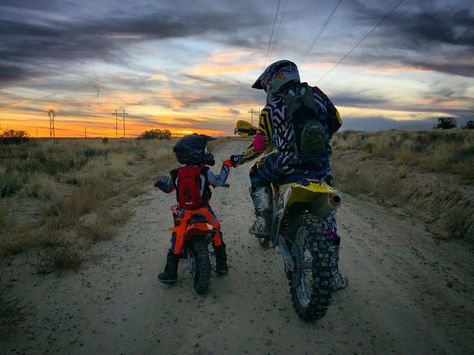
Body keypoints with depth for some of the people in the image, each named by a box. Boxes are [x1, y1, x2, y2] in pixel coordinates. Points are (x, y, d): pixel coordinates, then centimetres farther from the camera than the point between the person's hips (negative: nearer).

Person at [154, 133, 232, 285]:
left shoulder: (176, 174, -6)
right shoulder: (205, 172, -15)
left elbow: (168, 188, 9)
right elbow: (219, 182, -5)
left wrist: (158, 183, 30)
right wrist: (226, 166, 9)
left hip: (183, 213, 1)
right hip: (204, 211, -1)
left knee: (177, 239, 8)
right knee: (216, 232, 18)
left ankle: (170, 274, 10)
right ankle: (222, 265, 25)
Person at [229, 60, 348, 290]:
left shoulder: (271, 107, 2)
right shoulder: (316, 94, 11)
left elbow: (260, 145, 4)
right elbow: (336, 121, 21)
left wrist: (239, 158, 20)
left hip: (287, 164, -3)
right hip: (321, 166, 4)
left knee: (257, 175, 26)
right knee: (326, 217, 16)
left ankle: (263, 221, 10)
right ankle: (332, 273, 24)